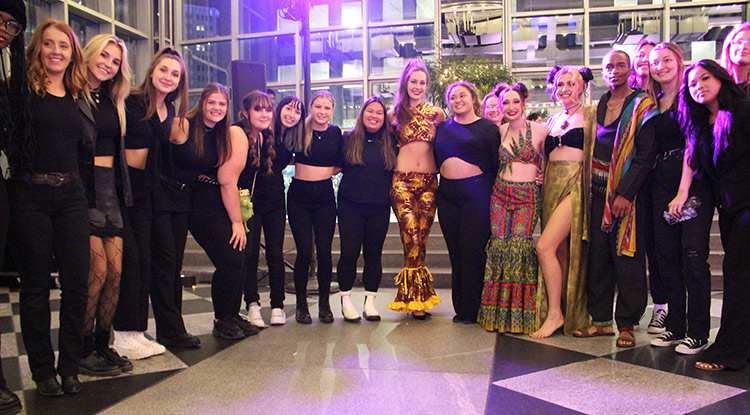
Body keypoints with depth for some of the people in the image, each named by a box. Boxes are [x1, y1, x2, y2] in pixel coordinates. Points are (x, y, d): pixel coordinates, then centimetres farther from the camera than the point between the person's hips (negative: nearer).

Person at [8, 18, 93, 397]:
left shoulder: (79, 97, 13)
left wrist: (87, 196, 12)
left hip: (71, 196, 4)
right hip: (29, 195, -4)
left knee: (76, 283, 3)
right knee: (35, 285, 4)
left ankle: (69, 366, 17)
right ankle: (42, 371, 16)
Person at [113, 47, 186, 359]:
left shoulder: (170, 111, 13)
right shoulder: (130, 102, -7)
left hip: (145, 191, 7)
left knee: (144, 259, 6)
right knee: (128, 257, -8)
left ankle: (136, 331, 14)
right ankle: (124, 335, 1)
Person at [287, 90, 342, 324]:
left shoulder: (335, 133, 6)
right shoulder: (300, 130, -1)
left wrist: (333, 169, 2)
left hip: (325, 195, 2)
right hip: (299, 195, -2)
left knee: (324, 252, -1)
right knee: (304, 252, -5)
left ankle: (324, 303, 14)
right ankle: (301, 304, 11)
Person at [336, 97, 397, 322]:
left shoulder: (390, 142, 6)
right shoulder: (348, 139, 3)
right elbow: (338, 166, 9)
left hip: (379, 207, 2)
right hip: (351, 205, -1)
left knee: (374, 253, 6)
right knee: (349, 252, -3)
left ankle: (370, 301, 17)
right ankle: (346, 300, 12)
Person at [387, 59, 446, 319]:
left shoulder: (436, 113, 11)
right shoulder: (394, 114, 9)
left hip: (429, 181, 2)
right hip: (402, 181, -1)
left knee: (421, 239, 0)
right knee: (412, 237, -13)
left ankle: (414, 297, 9)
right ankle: (417, 296, -4)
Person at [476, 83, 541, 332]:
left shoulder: (539, 130, 2)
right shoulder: (499, 132, 12)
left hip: (528, 196, -3)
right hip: (500, 194, 3)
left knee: (519, 245, -13)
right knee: (499, 244, -4)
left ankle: (520, 314, -2)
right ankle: (498, 313, 5)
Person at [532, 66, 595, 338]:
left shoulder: (590, 114, 2)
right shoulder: (552, 121, 21)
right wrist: (540, 174, 8)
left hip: (575, 185, -6)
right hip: (552, 185, 6)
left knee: (545, 246, -16)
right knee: (561, 252, 6)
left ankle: (555, 314, -6)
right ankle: (567, 313, 13)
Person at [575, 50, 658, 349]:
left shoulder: (641, 106, -3)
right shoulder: (598, 107, 15)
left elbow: (646, 155, -10)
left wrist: (626, 193, -18)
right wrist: (590, 188, 6)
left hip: (626, 192, -5)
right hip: (599, 191, 5)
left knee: (626, 256, -2)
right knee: (597, 254, 6)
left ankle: (626, 324, 8)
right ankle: (601, 319, 16)